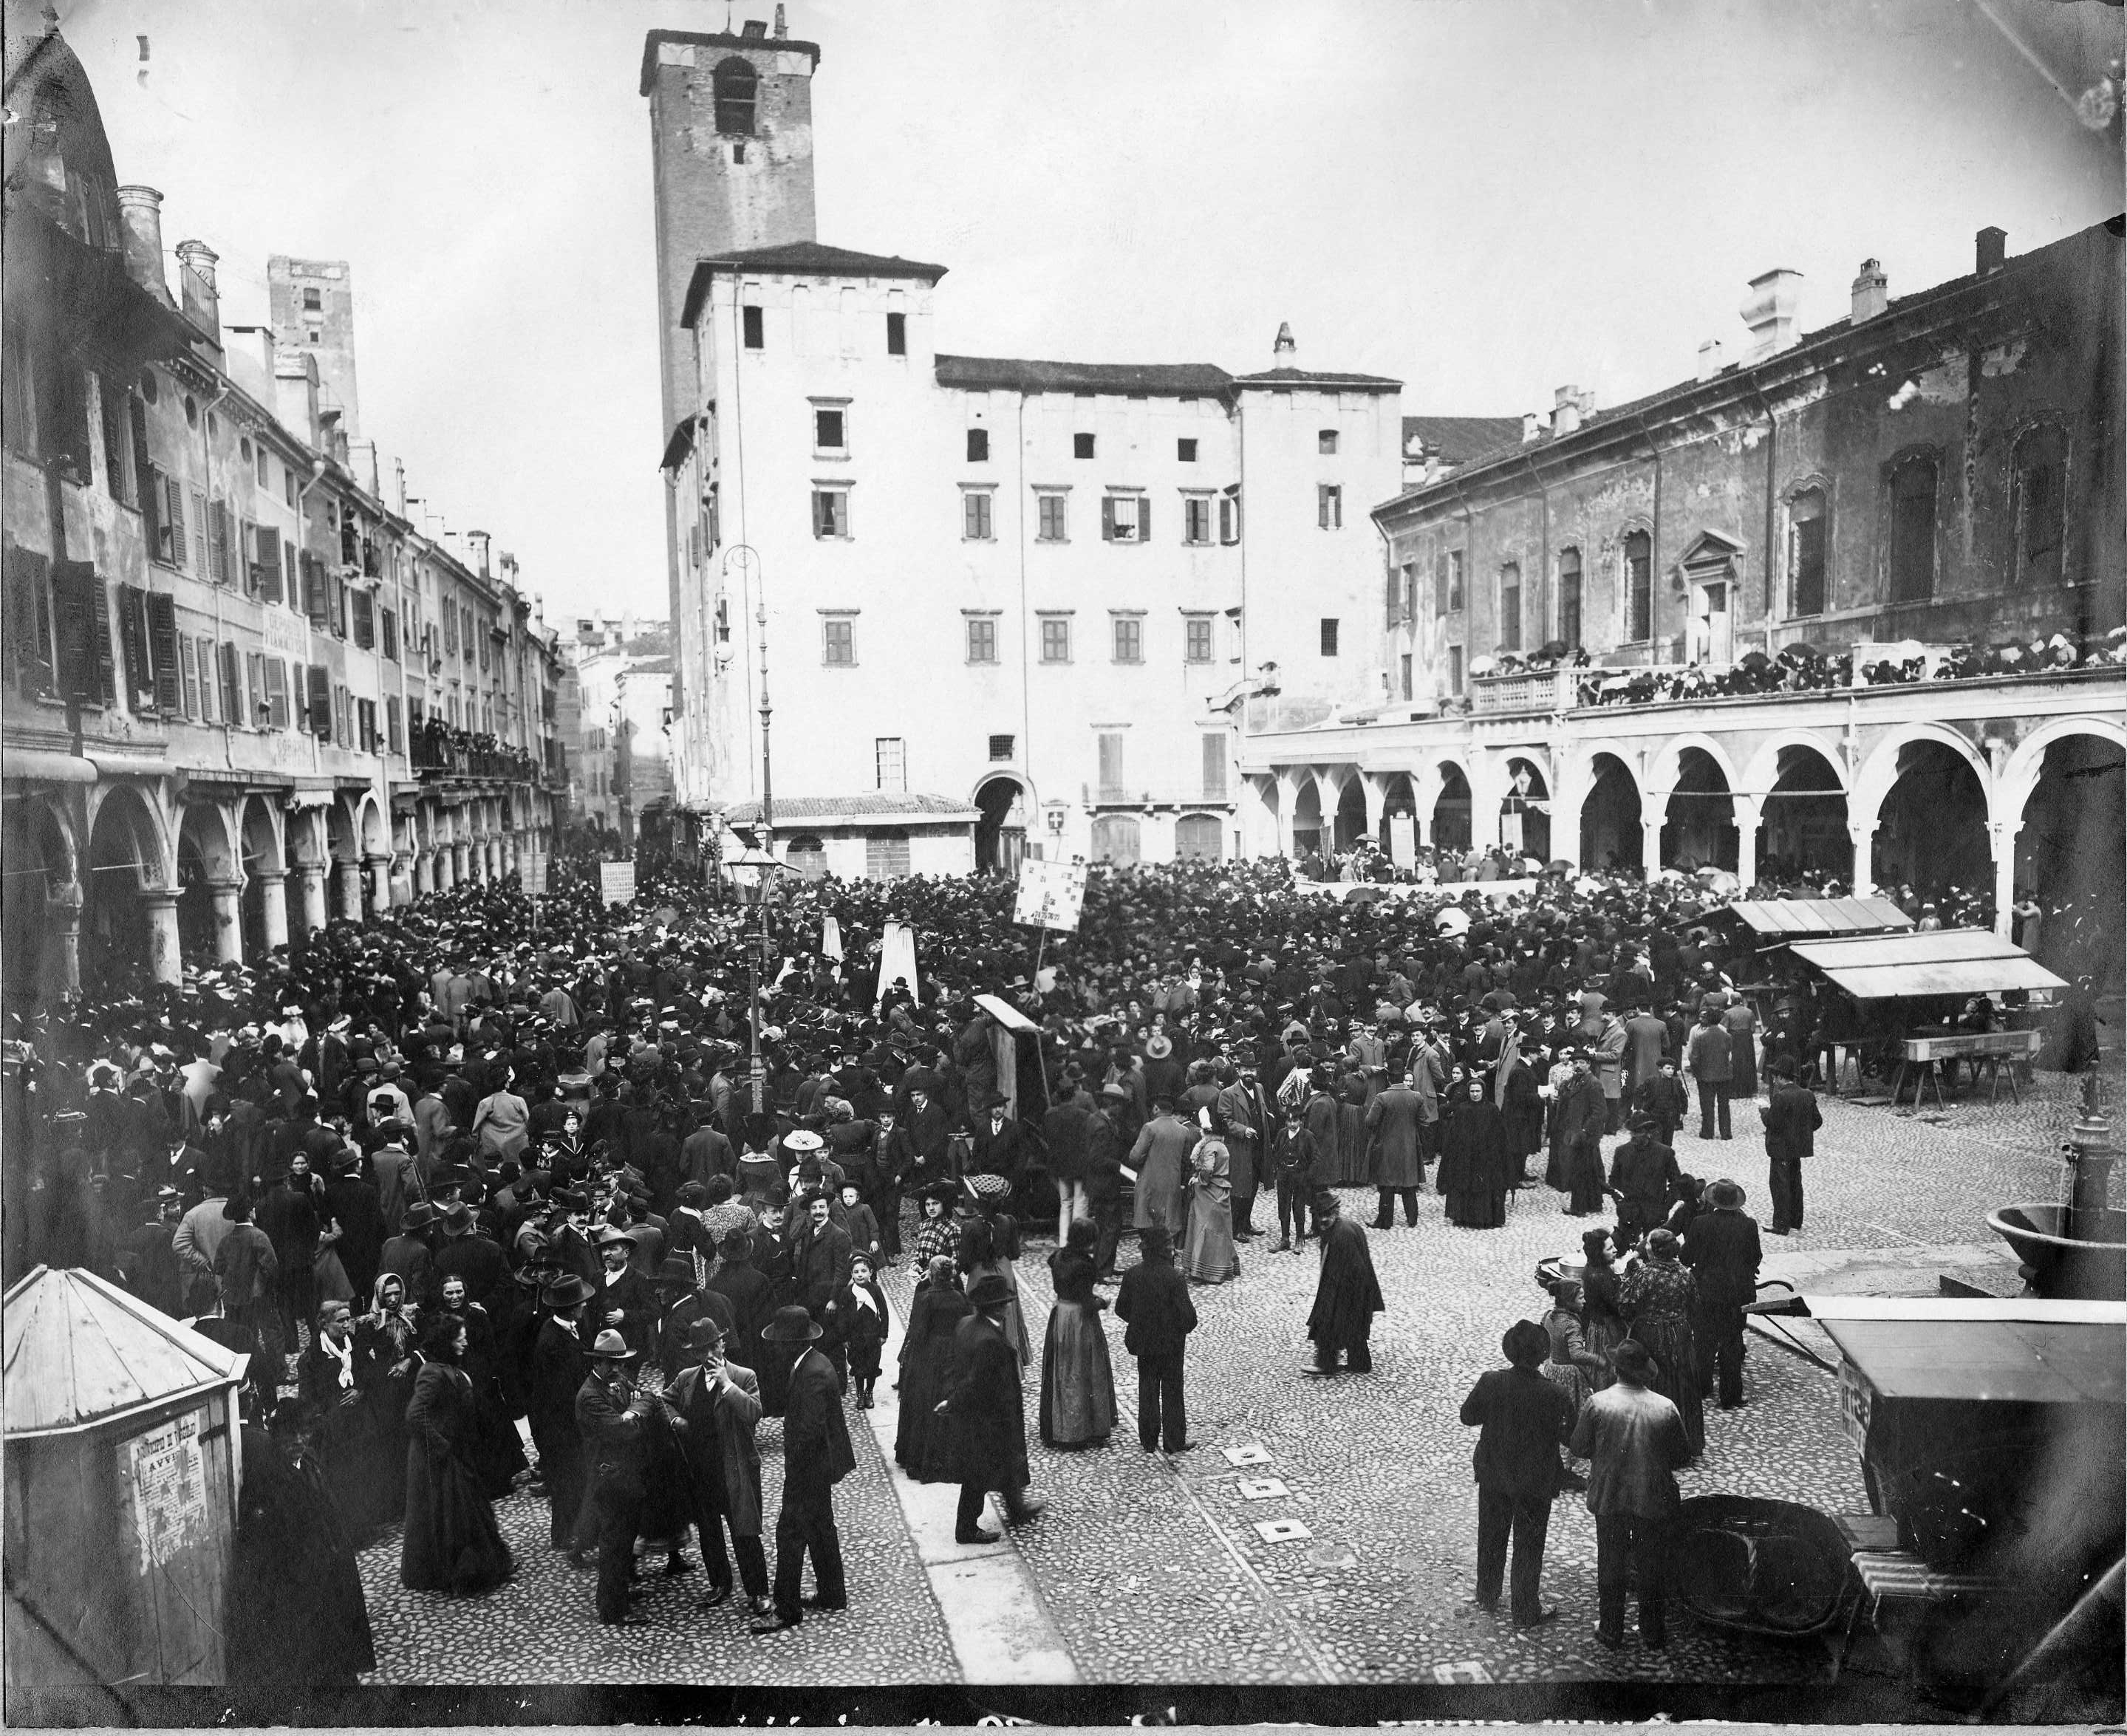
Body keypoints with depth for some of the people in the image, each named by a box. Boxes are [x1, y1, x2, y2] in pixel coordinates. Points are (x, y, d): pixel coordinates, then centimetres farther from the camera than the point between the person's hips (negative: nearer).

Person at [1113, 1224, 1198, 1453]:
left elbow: (1121, 1308, 0)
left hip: (1142, 1342, 3)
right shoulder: (1175, 1279, -22)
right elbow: (1188, 1316, -20)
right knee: (1172, 1392, 12)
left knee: (1147, 1390, 17)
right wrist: (1185, 1328, 2)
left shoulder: (1132, 1275, -9)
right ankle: (1174, 1441, 21)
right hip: (1170, 1344, -3)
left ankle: (1149, 1440, 25)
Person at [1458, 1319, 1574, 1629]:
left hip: (1492, 1475, 3)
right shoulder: (1553, 1396, -25)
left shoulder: (1490, 1383, -16)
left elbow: (1467, 1416, -3)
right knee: (1528, 1546, 14)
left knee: (1491, 1537, 23)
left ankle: (1487, 1597, 40)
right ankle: (1525, 1612, 26)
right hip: (1534, 1482, -3)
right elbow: (1571, 1438, -14)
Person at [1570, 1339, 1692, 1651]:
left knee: (1610, 1564, 16)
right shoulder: (1665, 1407, -14)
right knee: (1652, 1566, 17)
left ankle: (1611, 1632, 27)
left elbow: (1579, 1448, -6)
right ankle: (1654, 1634, 29)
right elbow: (1683, 1456, -4)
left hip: (1609, 1498, 0)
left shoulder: (1597, 1403, -16)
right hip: (1653, 1500, 0)